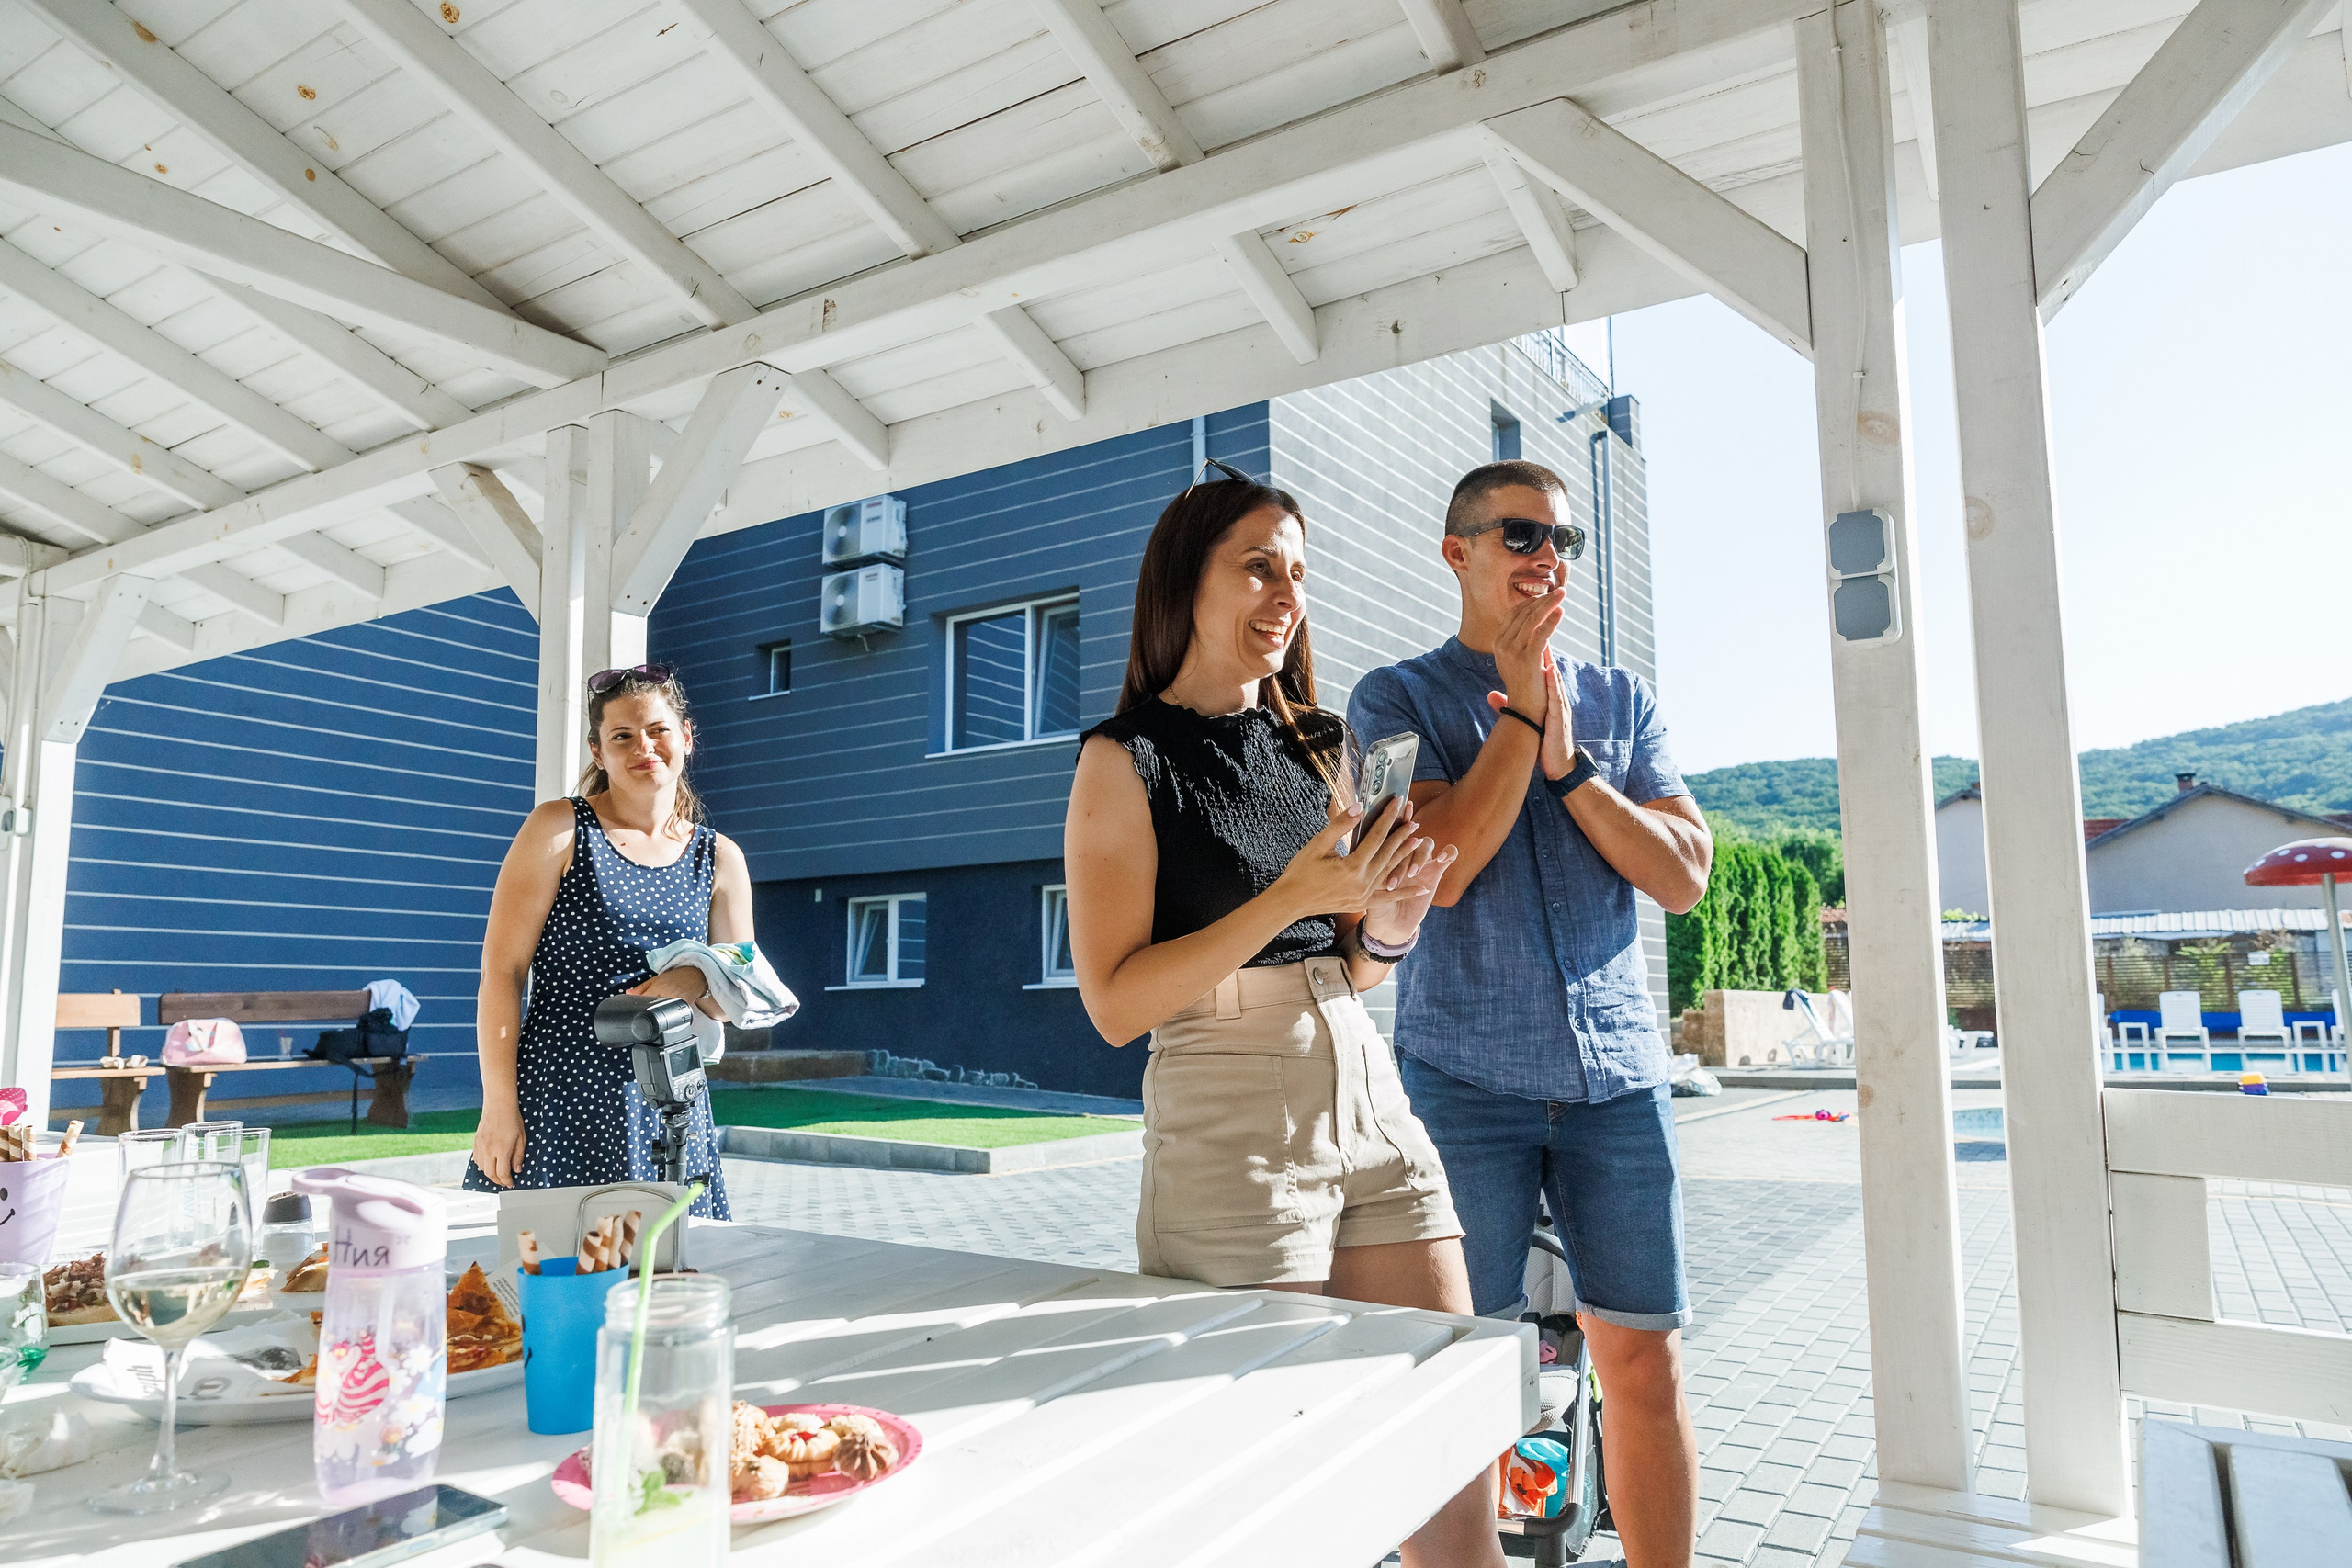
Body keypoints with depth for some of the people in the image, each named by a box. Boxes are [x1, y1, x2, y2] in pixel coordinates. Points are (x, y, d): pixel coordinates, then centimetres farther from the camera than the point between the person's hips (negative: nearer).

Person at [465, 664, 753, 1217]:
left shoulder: (720, 859, 10)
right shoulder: (559, 829, 1)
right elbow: (502, 970, -4)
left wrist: (698, 983, -13)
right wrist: (499, 1107, -10)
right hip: (557, 1105, -3)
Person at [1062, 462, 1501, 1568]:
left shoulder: (1316, 748, 12)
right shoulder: (1127, 762, -5)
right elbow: (1114, 1001, -12)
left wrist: (1383, 928, -4)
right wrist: (1292, 897, -18)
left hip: (1370, 1103, 6)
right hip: (1233, 1132, -6)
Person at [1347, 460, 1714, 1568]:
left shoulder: (1622, 701, 13)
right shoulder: (1397, 700, 3)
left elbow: (1684, 876, 3)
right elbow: (1436, 871, -12)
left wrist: (1566, 764, -8)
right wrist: (1521, 715, -10)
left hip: (1617, 1071, 3)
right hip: (1463, 1072, -3)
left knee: (1644, 1367, 8)